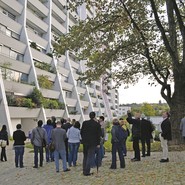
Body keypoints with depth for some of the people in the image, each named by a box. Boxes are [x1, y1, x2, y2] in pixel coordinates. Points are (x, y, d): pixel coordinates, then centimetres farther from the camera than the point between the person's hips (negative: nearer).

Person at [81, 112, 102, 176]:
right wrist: (98, 143, 2)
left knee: (85, 156, 16)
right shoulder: (97, 124, -7)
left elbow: (81, 132, 5)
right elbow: (98, 135, -5)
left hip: (85, 142, 3)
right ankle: (87, 172, 4)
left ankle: (84, 171, 23)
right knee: (90, 157, 3)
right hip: (93, 142, -3)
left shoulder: (84, 123, -1)